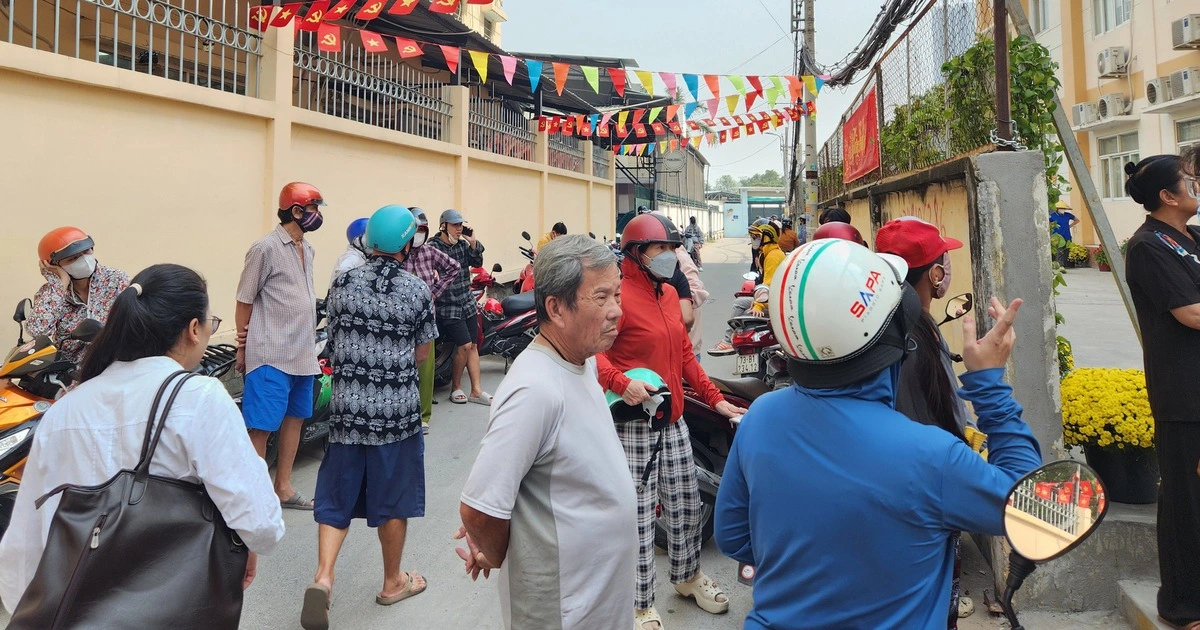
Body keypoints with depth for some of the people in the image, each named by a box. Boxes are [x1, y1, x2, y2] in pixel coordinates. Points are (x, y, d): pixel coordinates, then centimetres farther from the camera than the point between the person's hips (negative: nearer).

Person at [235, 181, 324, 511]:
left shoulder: (307, 248, 12)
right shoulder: (266, 248, -11)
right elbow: (244, 301, -8)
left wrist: (309, 341, 12)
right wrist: (242, 349, -5)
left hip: (303, 353, 8)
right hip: (271, 355, -8)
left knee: (294, 418, 15)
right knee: (261, 427, -2)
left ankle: (283, 487, 26)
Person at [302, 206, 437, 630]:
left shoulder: (343, 284, 0)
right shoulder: (418, 292, -7)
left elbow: (334, 338, 11)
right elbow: (421, 354, 0)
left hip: (347, 405, 2)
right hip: (397, 409, -2)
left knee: (337, 496, 15)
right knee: (393, 499, 12)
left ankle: (323, 576, 0)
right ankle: (393, 582, 27)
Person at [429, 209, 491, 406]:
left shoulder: (463, 244, 7)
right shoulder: (434, 247, -12)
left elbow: (477, 263, 6)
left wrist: (474, 246, -9)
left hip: (468, 302, 7)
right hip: (448, 306, -7)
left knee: (473, 346, 6)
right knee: (465, 345, -10)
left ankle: (476, 391, 12)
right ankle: (455, 387, 11)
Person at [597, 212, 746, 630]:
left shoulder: (669, 294, 12)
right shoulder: (620, 295, -14)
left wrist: (715, 400, 16)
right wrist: (621, 383, -33)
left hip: (674, 419, 8)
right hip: (634, 422, -8)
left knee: (685, 504, 19)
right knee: (639, 515, 1)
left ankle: (687, 574, 43)